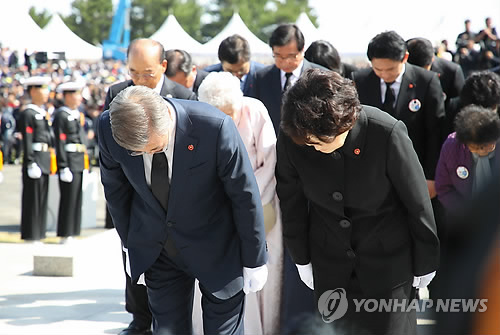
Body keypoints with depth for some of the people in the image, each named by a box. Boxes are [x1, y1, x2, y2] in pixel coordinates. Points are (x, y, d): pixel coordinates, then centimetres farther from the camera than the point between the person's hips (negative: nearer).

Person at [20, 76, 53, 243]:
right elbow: (27, 140, -15)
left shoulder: (43, 113, 16)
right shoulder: (29, 113, -10)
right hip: (35, 161, -9)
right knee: (32, 199, -5)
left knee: (42, 199, 11)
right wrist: (31, 163, -19)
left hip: (44, 162, 9)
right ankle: (30, 236, 0)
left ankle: (38, 235, 17)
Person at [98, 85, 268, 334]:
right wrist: (129, 242, 11)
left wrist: (254, 260, -7)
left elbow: (245, 195, -16)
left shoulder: (214, 127, -30)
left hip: (217, 247, -2)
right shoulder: (109, 128, -20)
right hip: (154, 249, 3)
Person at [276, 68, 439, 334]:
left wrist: (425, 263, -2)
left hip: (388, 262, -3)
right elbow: (291, 203, 1)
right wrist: (302, 260, 10)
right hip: (329, 266, 3)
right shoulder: (290, 140, -17)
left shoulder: (386, 133, -26)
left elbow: (417, 202, -13)